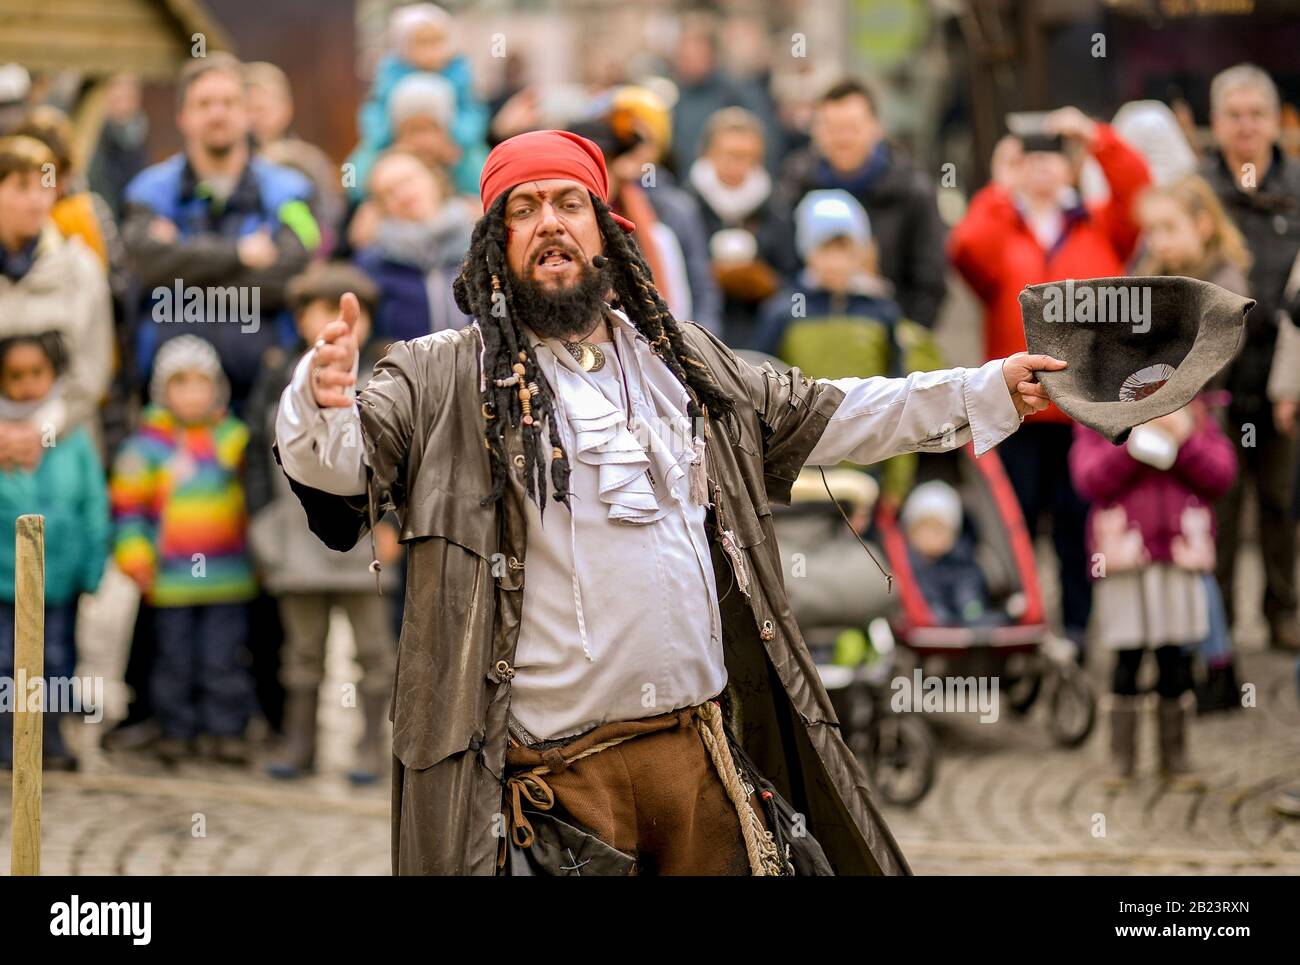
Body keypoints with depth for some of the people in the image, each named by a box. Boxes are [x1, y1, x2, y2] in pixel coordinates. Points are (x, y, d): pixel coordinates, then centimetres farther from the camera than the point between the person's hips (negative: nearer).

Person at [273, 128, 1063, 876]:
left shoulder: (685, 362, 16)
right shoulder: (443, 378, -1)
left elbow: (820, 416, 27)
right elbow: (340, 464, -15)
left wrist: (986, 392, 26)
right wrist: (323, 407, -39)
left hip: (699, 742, 5)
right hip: (552, 767, -5)